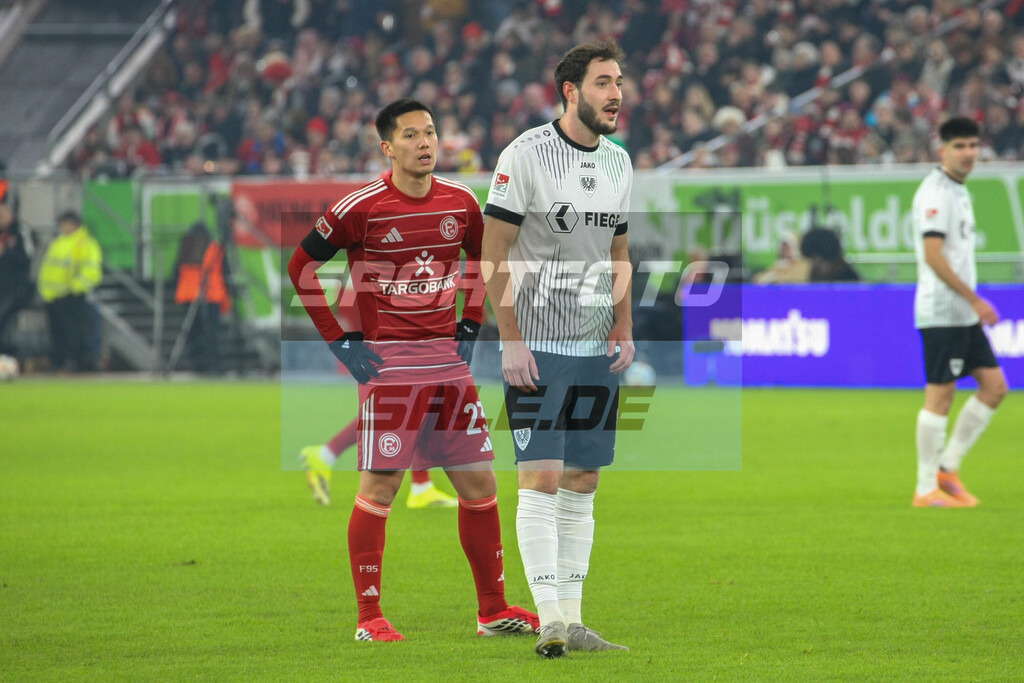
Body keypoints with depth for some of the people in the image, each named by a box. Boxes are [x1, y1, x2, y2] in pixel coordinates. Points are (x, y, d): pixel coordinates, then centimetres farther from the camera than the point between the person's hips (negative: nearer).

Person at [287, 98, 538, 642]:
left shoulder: (461, 202, 6)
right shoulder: (361, 208, -8)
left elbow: (482, 260, 25)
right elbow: (302, 267, -2)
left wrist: (471, 327, 14)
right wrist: (339, 341, -5)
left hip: (449, 359, 5)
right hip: (389, 363, -5)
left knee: (479, 484, 5)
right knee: (379, 487, -5)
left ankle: (493, 610, 14)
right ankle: (369, 617, 3)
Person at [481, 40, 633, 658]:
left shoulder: (619, 163, 11)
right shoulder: (526, 155, -9)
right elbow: (494, 255, -9)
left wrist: (625, 329, 9)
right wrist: (511, 340, -14)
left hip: (598, 351, 6)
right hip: (537, 349, -6)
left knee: (583, 485, 6)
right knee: (542, 479, -11)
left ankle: (573, 618, 10)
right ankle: (550, 622, -12)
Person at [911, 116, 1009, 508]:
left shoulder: (959, 192, 17)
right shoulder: (935, 192, -13)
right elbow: (933, 255, -20)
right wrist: (974, 299, -19)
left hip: (964, 314, 9)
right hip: (941, 312, -9)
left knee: (994, 387, 6)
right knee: (939, 396, -6)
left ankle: (947, 467, 13)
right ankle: (926, 490, 0)